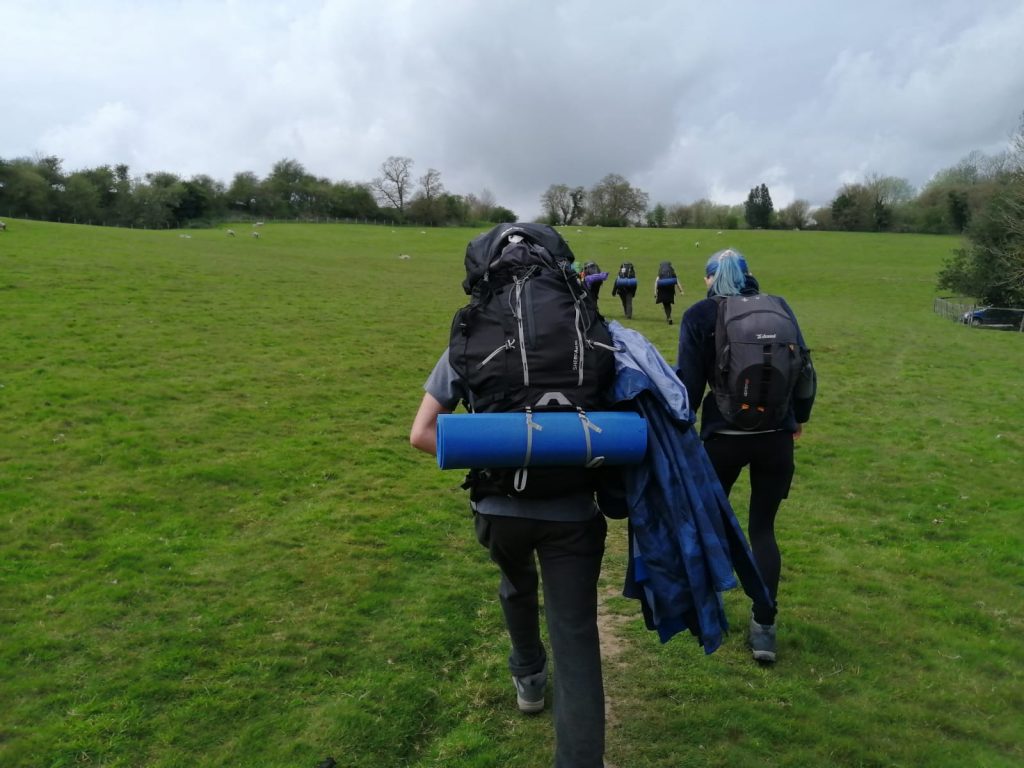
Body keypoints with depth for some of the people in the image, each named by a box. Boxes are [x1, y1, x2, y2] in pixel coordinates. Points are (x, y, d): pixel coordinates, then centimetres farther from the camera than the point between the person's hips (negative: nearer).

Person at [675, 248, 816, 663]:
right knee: (762, 528, 13)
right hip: (776, 435, 2)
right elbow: (805, 369, 9)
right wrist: (799, 417, 24)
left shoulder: (699, 315, -3)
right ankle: (764, 627, 10)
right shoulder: (779, 307, 5)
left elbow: (688, 382, -7)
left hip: (723, 435, -2)